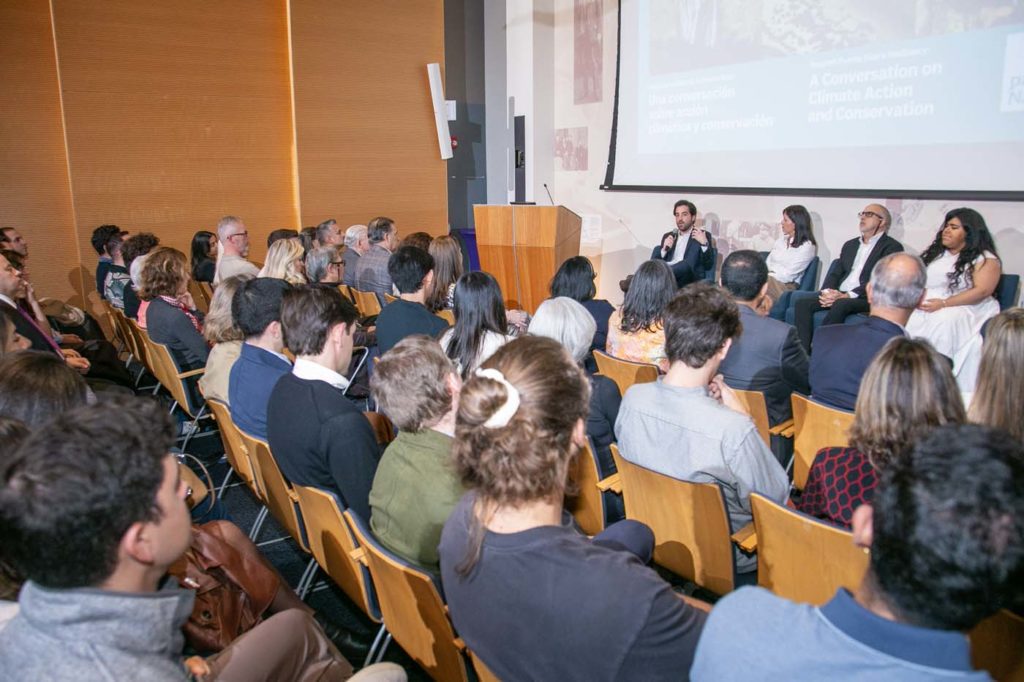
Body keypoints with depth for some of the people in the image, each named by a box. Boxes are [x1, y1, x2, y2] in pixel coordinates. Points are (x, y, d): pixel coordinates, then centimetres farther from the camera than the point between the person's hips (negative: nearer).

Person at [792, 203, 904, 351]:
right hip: (838, 294, 6)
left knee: (840, 305, -37)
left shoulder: (892, 246, 3)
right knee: (802, 302, -18)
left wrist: (847, 295, -19)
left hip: (867, 298, -6)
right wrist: (827, 292, -5)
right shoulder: (850, 245, 25)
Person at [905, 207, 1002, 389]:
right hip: (924, 307, 5)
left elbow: (982, 291, -10)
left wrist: (943, 303, -19)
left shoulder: (985, 259, 4)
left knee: (943, 322, -39)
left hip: (963, 310, -4)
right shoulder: (934, 253, 22)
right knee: (906, 320, -29)